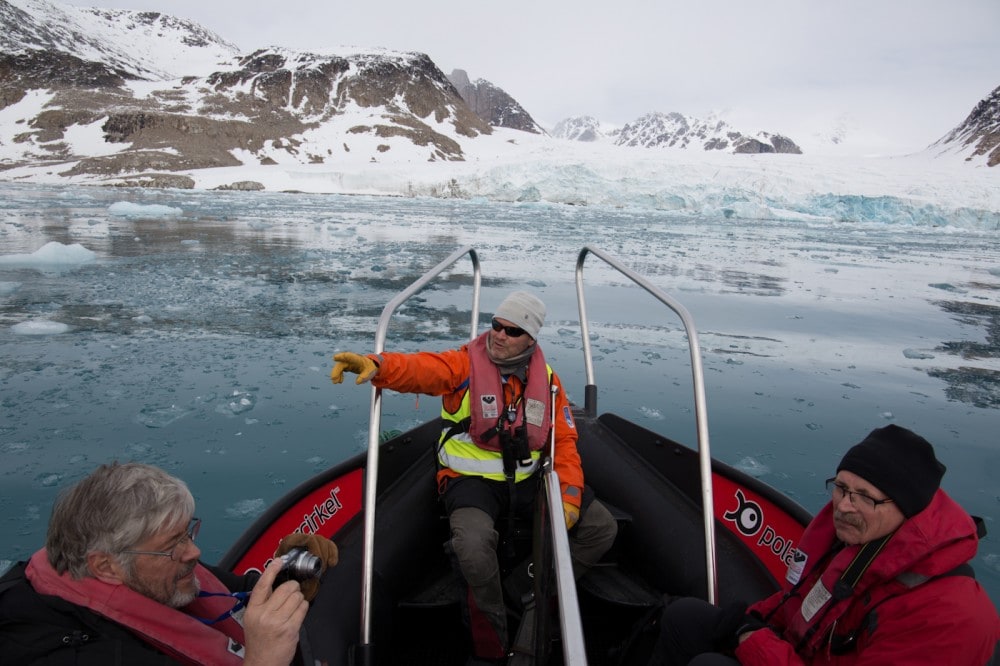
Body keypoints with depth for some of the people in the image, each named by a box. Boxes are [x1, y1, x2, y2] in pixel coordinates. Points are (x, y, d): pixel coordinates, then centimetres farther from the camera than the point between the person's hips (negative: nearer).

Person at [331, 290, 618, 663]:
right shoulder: (464, 363, -11)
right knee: (474, 546, -34)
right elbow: (419, 369, -29)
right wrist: (375, 365, -50)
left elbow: (564, 440, 5)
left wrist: (570, 493, -7)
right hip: (471, 480, -5)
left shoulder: (546, 379, 3)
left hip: (525, 481, 5)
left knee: (602, 527, 1)